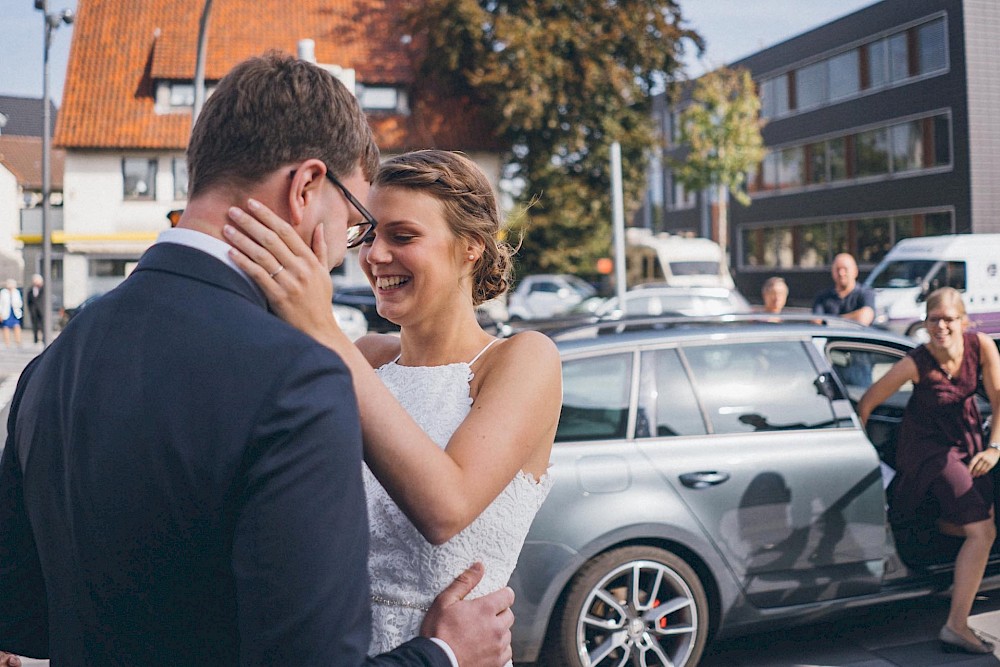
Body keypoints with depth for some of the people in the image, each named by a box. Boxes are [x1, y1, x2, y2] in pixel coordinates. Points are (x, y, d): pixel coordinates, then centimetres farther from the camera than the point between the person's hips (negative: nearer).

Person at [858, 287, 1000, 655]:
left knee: (961, 526, 18)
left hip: (966, 437, 6)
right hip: (929, 445, -6)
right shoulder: (915, 364, -28)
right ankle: (956, 627, -7)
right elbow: (866, 403, -18)